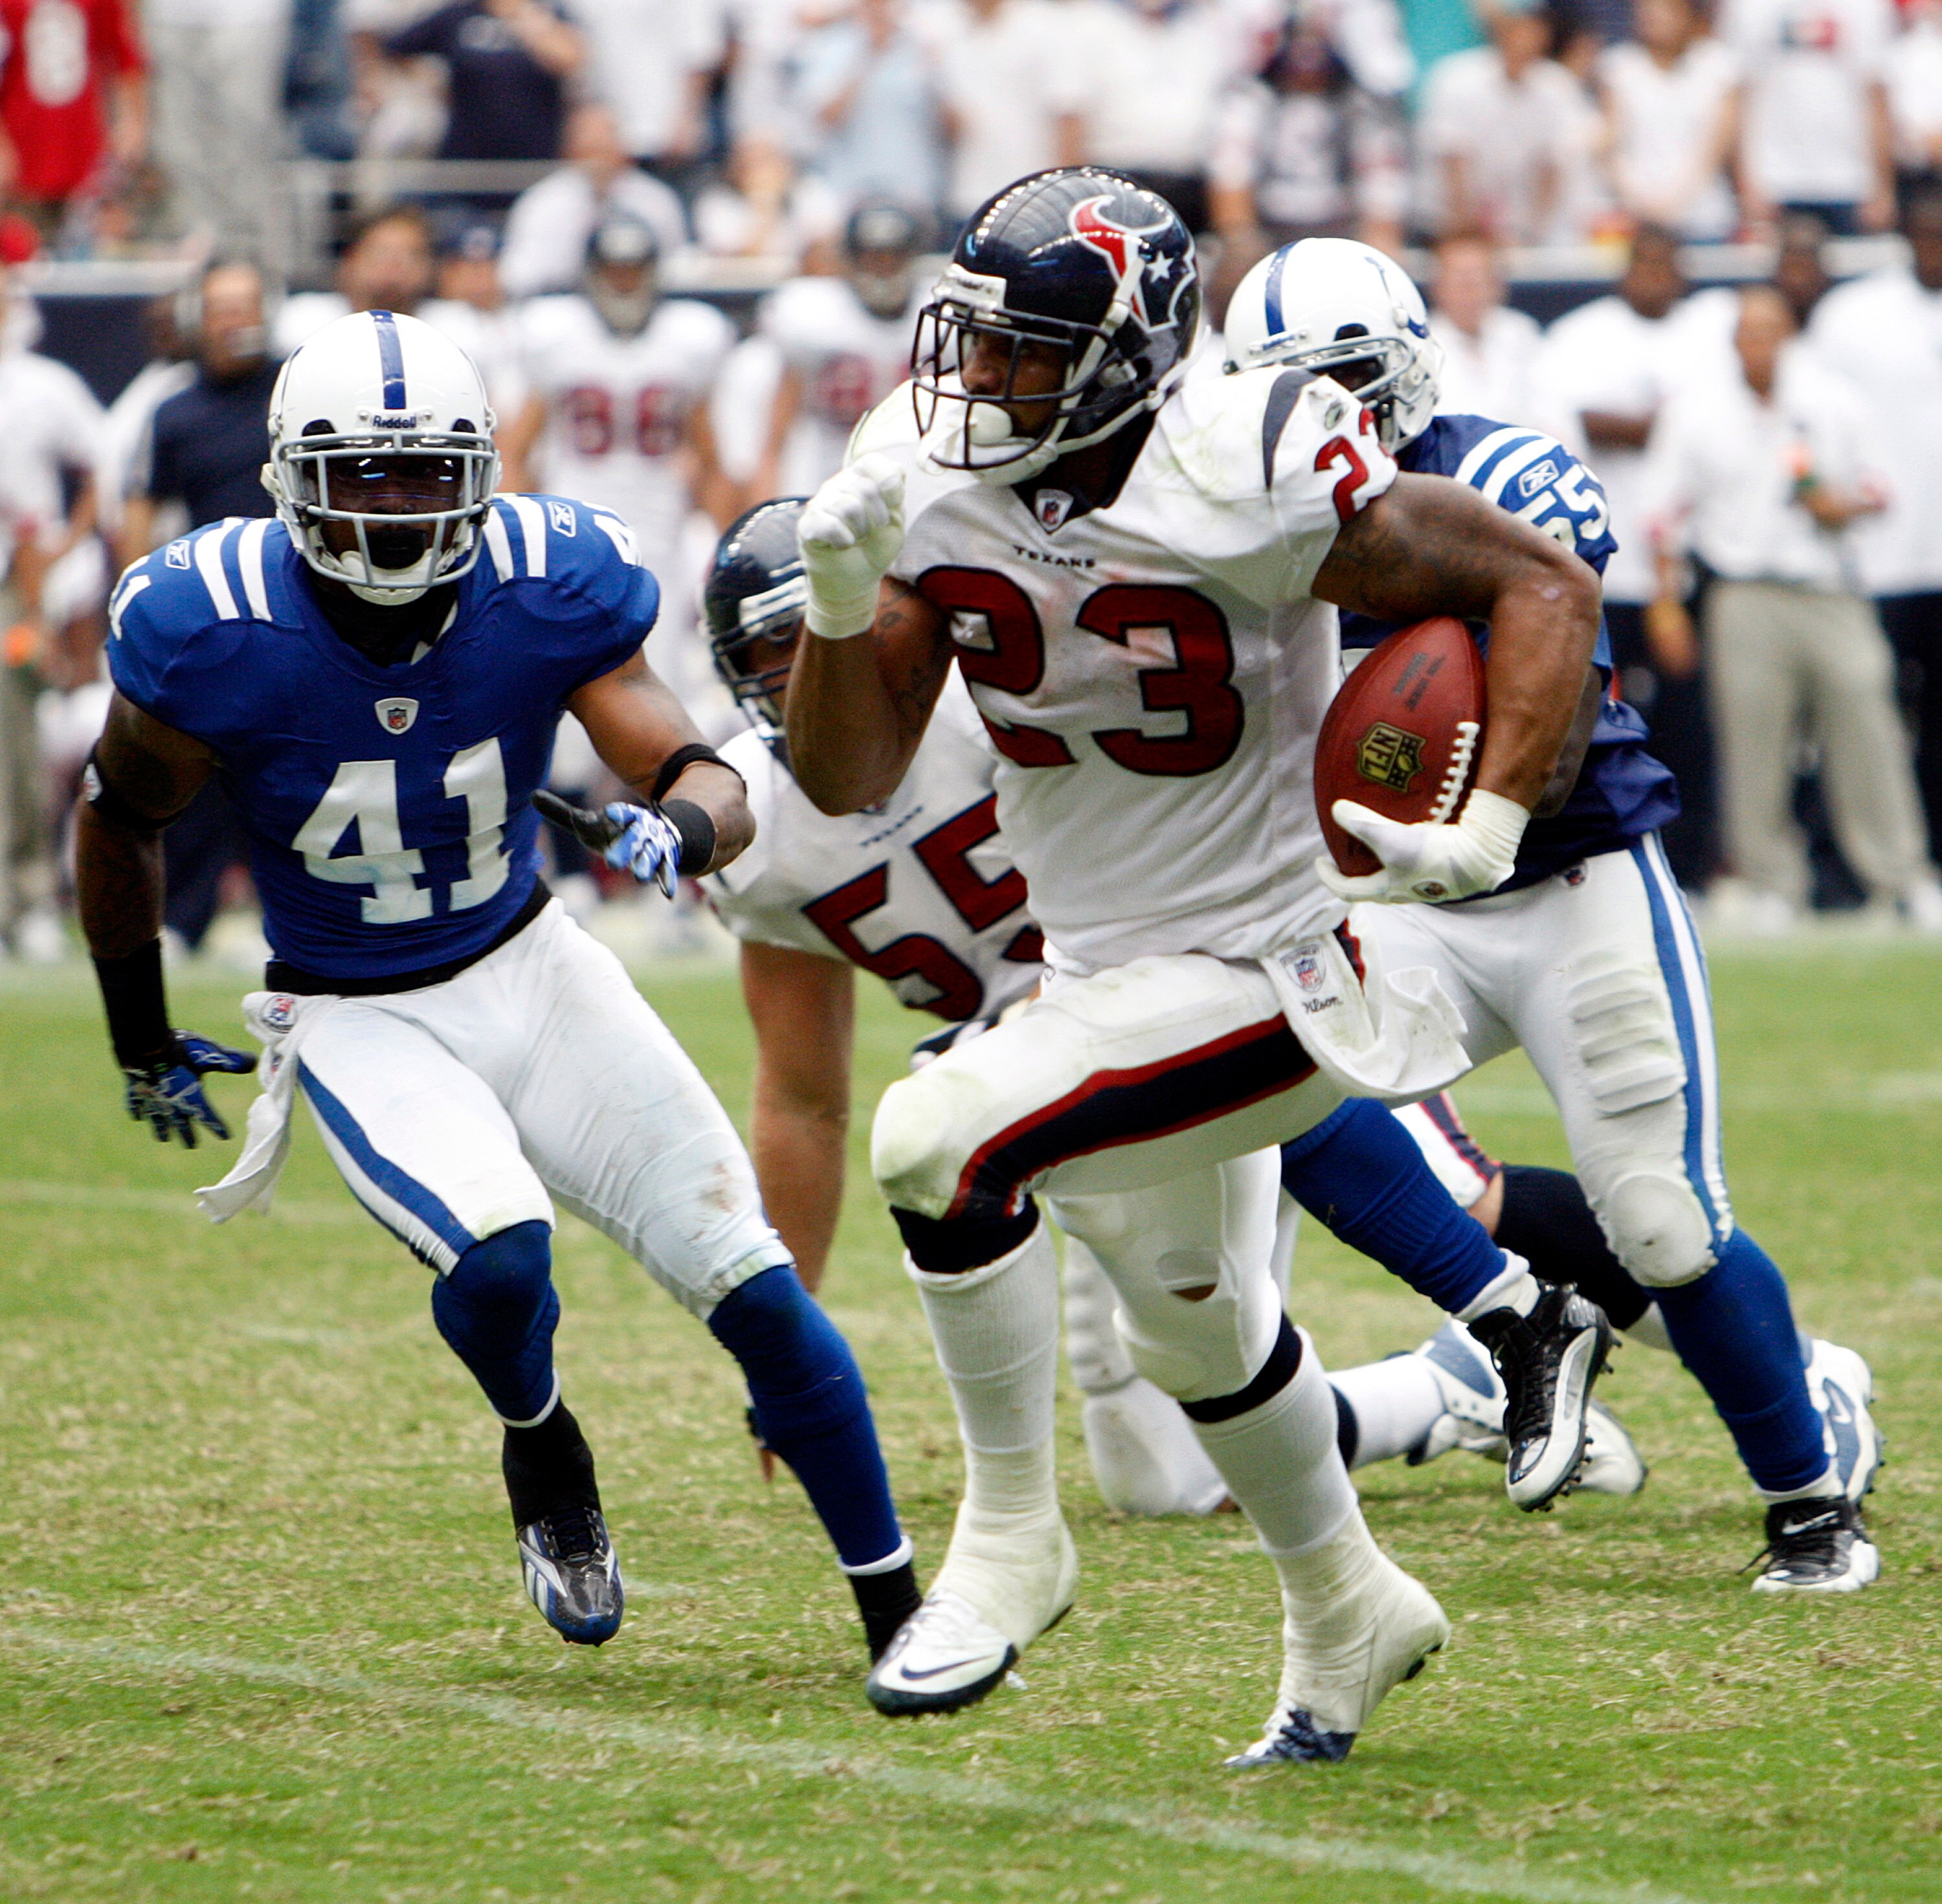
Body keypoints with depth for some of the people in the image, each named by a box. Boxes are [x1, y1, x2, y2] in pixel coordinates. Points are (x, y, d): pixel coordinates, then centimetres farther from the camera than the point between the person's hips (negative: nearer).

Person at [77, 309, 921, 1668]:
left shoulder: (547, 588, -16)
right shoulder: (213, 637, -20)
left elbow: (705, 777, -18)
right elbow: (121, 824, -2)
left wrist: (683, 824, -43)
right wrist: (142, 1045, 8)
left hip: (529, 967, 3)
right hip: (359, 1024, -3)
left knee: (751, 1280, -3)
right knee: (498, 1252, -29)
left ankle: (899, 1606, 12)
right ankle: (542, 1450, 7)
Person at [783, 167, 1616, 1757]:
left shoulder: (1251, 486, -26)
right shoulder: (930, 483, -8)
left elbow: (1547, 586, -17)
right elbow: (848, 783, -5)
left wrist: (1485, 832, -26)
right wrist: (840, 597, -22)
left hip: (1270, 970, -8)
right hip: (1102, 969, 8)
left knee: (941, 1139, -27)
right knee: (1195, 1330, 26)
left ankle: (1010, 1537, -7)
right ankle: (1348, 1618, 52)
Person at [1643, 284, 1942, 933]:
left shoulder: (1835, 404, 8)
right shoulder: (1694, 411, 4)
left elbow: (1874, 488, 17)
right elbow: (1665, 513, 7)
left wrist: (1845, 506, -5)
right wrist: (1666, 599, 2)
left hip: (1831, 593, 1)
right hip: (1745, 600, -1)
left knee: (1865, 730, -4)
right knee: (1752, 742, -4)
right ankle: (1771, 884, 7)